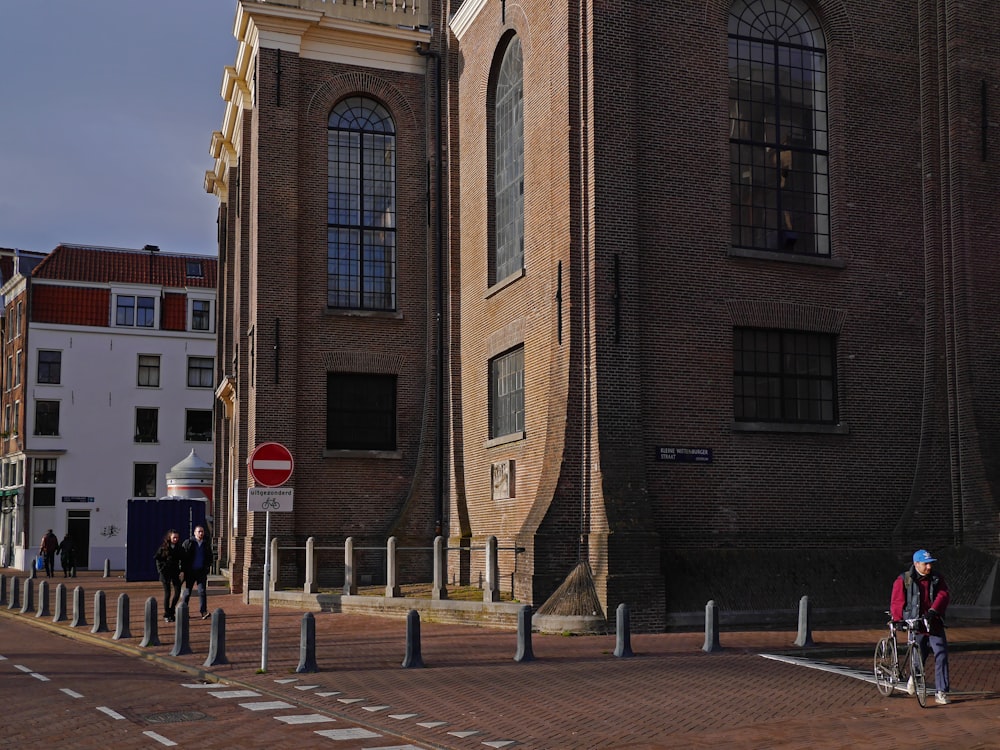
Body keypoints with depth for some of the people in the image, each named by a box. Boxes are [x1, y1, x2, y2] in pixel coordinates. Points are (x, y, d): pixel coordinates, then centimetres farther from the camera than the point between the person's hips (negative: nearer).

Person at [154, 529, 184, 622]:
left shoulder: (179, 548, 5)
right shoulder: (163, 548, -4)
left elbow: (183, 560, 10)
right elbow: (158, 560, -1)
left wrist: (181, 571, 0)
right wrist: (162, 570, -7)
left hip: (175, 573, 3)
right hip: (165, 573, -3)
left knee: (177, 592, -4)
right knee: (167, 593, -1)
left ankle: (171, 611, 16)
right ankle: (166, 615, 8)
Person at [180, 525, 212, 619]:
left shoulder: (207, 544, 9)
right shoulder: (188, 543, -1)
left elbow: (210, 557, 19)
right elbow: (183, 557, -1)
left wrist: (208, 566, 2)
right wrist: (183, 570, -8)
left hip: (202, 572, 1)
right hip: (190, 572, -1)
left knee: (202, 591, -8)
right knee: (187, 592, 7)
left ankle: (203, 612, -11)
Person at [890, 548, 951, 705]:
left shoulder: (937, 579, 5)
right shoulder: (904, 580, -2)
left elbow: (943, 595, -10)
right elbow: (897, 602, -3)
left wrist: (932, 611, -26)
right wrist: (897, 620, -13)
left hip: (934, 623, 2)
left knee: (941, 654, -10)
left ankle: (941, 692, -6)